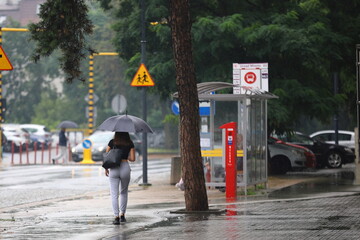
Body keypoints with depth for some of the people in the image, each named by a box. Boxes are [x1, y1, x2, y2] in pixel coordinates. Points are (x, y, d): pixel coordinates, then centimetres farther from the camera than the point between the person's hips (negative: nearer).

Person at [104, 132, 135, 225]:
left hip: (114, 168, -1)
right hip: (125, 167, 1)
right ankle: (122, 215, 20)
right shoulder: (130, 143, 3)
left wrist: (106, 168, 15)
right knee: (124, 193, 21)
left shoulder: (112, 142, 3)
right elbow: (132, 159, 0)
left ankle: (116, 217, -9)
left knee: (114, 194, 0)